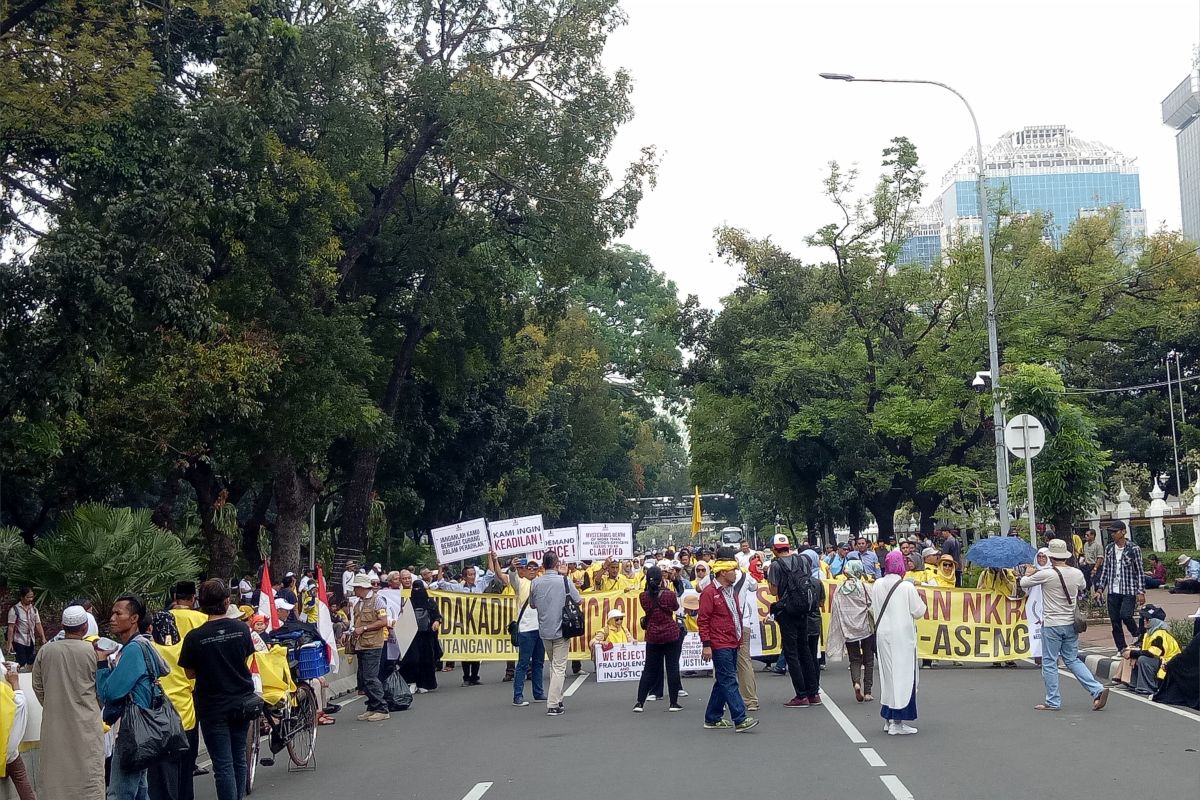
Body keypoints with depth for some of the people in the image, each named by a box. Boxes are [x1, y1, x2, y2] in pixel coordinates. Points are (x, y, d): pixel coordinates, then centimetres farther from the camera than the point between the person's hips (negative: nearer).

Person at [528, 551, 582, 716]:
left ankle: (557, 701, 24)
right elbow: (579, 600, -2)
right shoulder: (565, 581, -12)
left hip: (544, 631, 4)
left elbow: (532, 605, 10)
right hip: (561, 630, -4)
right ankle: (553, 705, -7)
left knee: (553, 665, 20)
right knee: (559, 667, -1)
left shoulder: (535, 582, -2)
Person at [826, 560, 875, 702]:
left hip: (848, 630, 2)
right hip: (865, 627, -2)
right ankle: (867, 691, 9)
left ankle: (856, 681, -16)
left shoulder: (839, 589, -1)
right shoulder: (864, 586, -8)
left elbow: (835, 610, 1)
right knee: (868, 659, 11)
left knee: (854, 659, 11)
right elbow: (872, 606, -8)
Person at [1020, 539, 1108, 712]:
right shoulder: (1077, 574, -1)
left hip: (1052, 625, -5)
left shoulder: (1046, 574, -17)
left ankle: (1053, 701, 10)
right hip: (1071, 623, 6)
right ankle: (1097, 690, 4)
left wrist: (1029, 573, 18)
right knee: (1073, 660, 16)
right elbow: (1082, 589, 22)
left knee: (1049, 663, 6)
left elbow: (1023, 583, -3)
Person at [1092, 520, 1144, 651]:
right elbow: (1105, 570, 13)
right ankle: (1121, 649, 14)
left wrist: (1141, 591, -9)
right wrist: (1100, 589, 6)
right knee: (1115, 621, 4)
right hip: (1113, 591, 5)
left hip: (1129, 591, -5)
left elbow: (1140, 571, -4)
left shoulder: (1133, 549, -5)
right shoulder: (1108, 549, 8)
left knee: (1125, 616, -19)